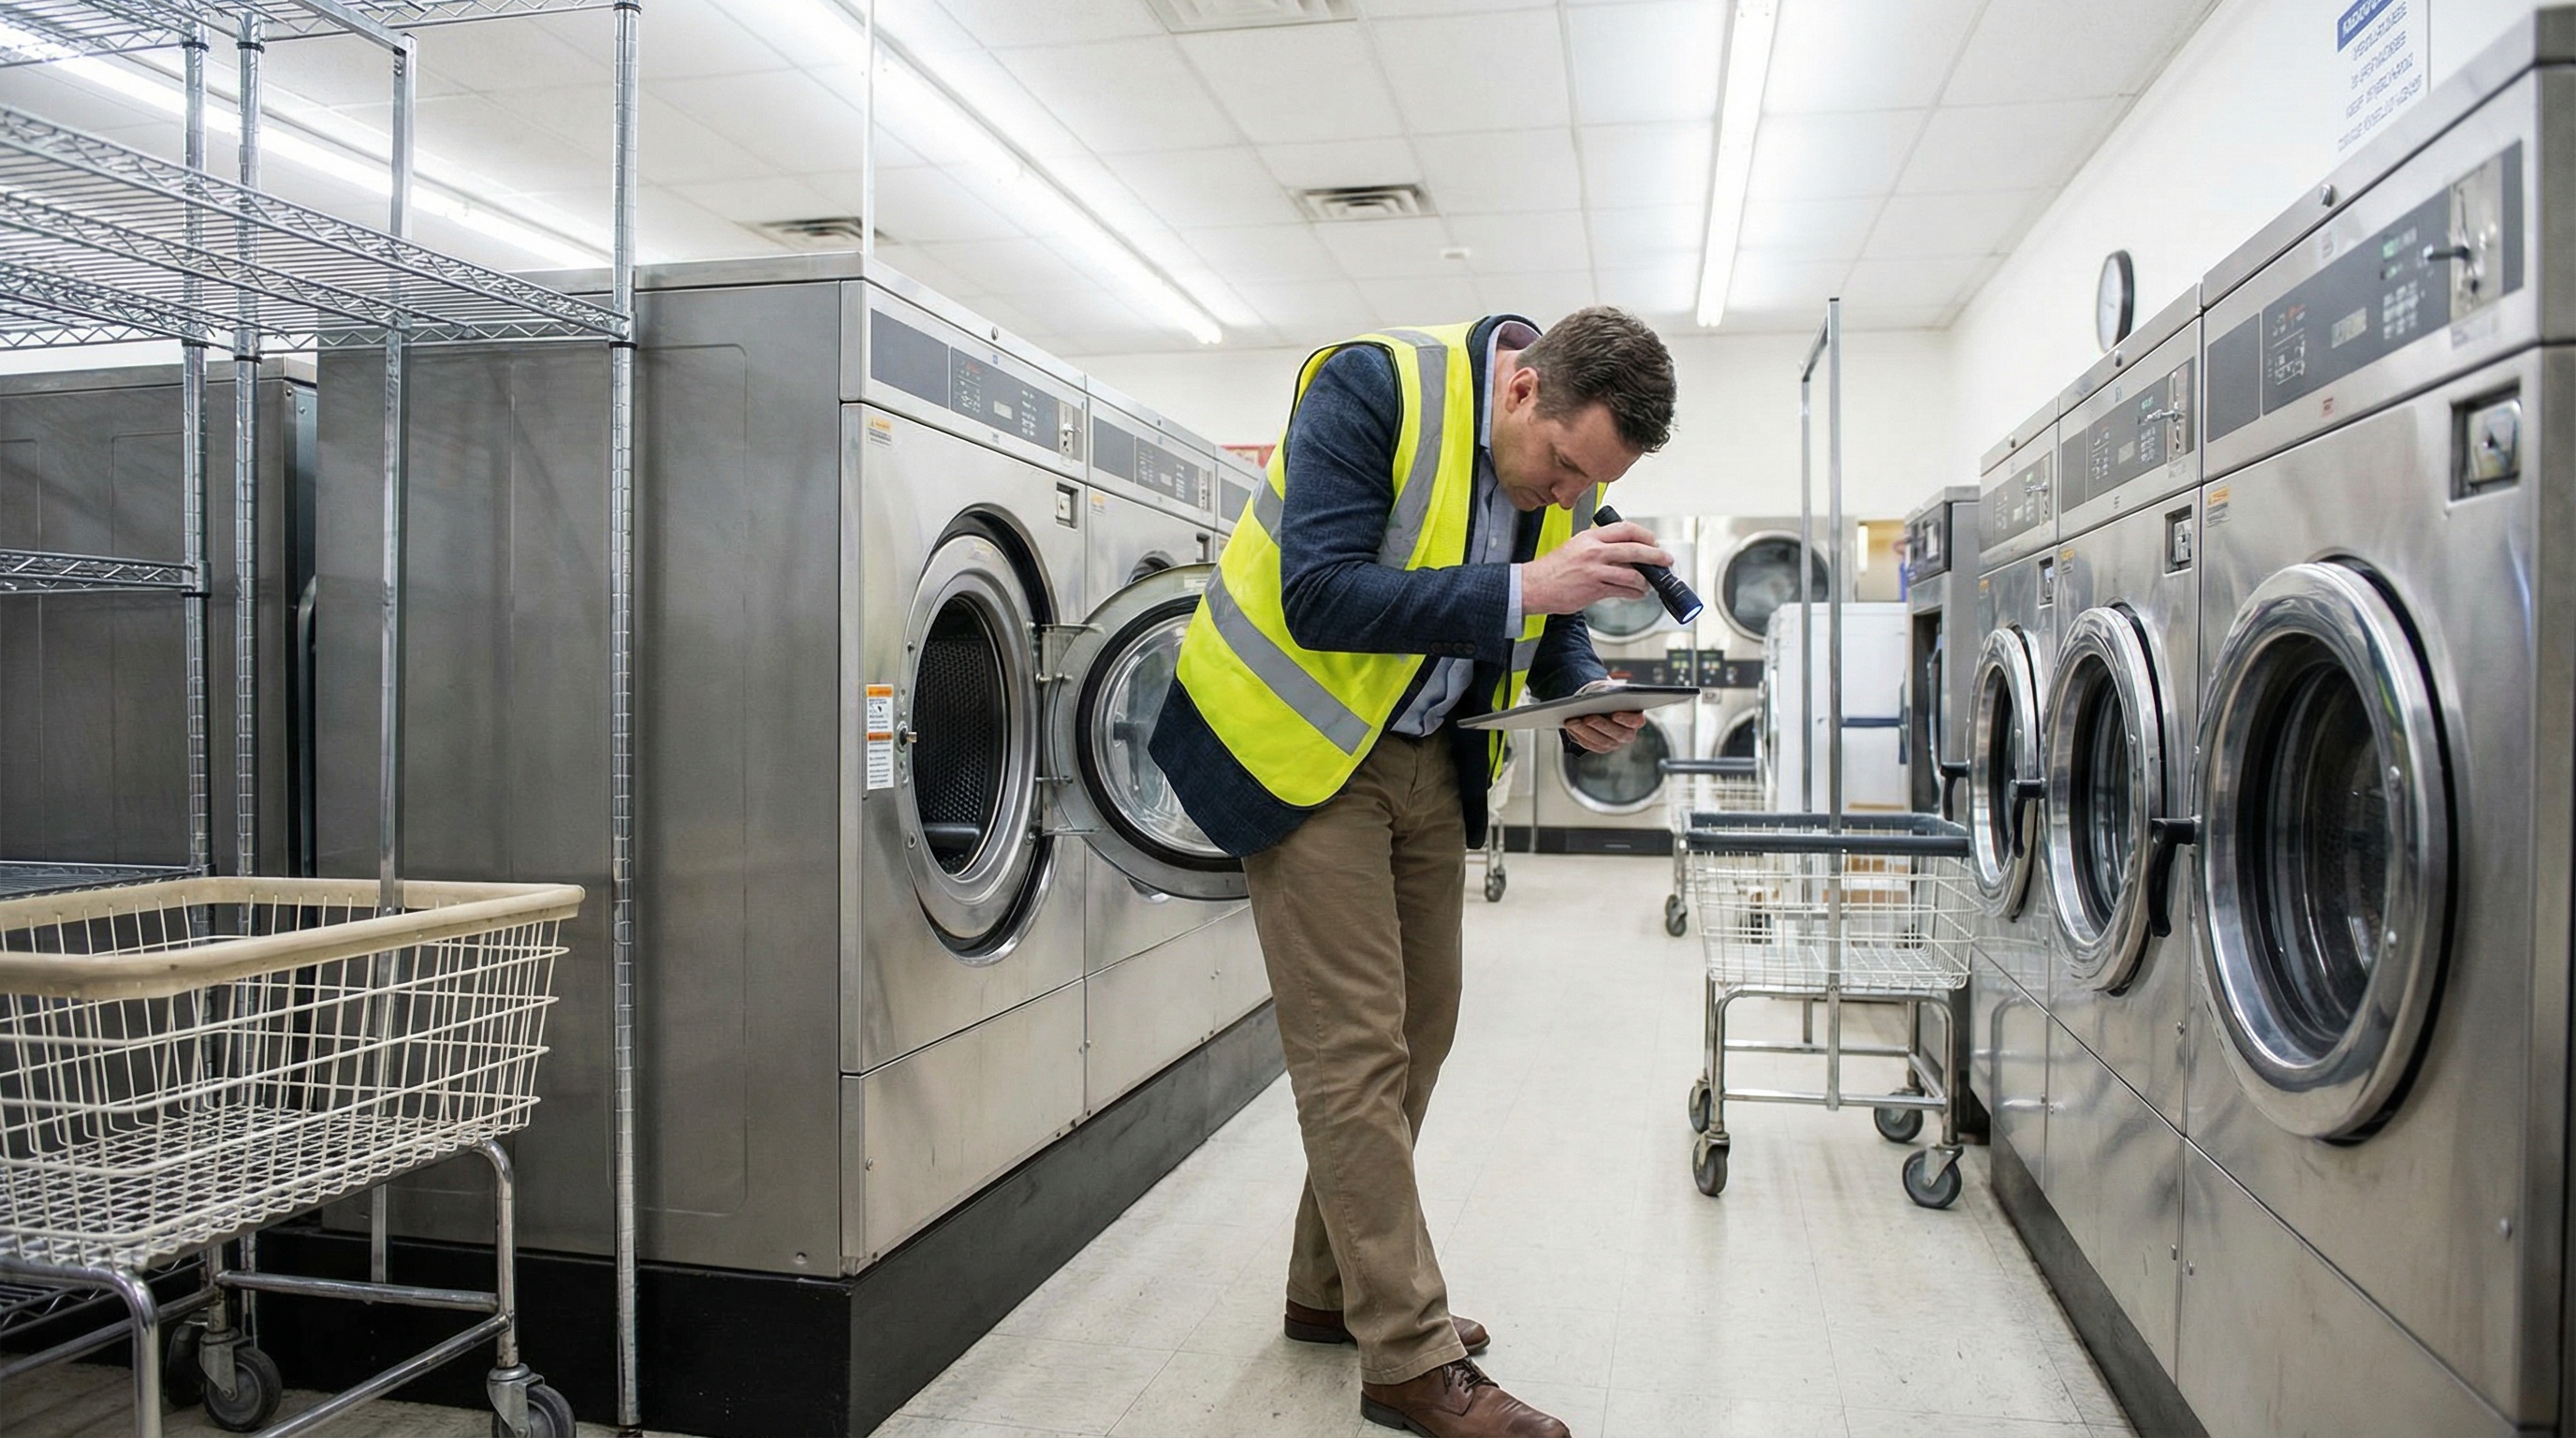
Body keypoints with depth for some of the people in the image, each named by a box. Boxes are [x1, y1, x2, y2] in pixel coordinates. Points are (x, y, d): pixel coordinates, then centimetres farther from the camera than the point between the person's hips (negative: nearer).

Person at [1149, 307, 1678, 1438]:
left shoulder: (1569, 460, -2)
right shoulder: (1371, 388, -22)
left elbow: (1545, 622, 10)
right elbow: (1320, 598, -30)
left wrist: (1585, 694, -11)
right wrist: (1520, 588, -35)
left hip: (1431, 755, 8)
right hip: (1308, 748, -7)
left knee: (1417, 1026, 12)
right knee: (1356, 1047, -7)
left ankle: (1332, 1289, 29)